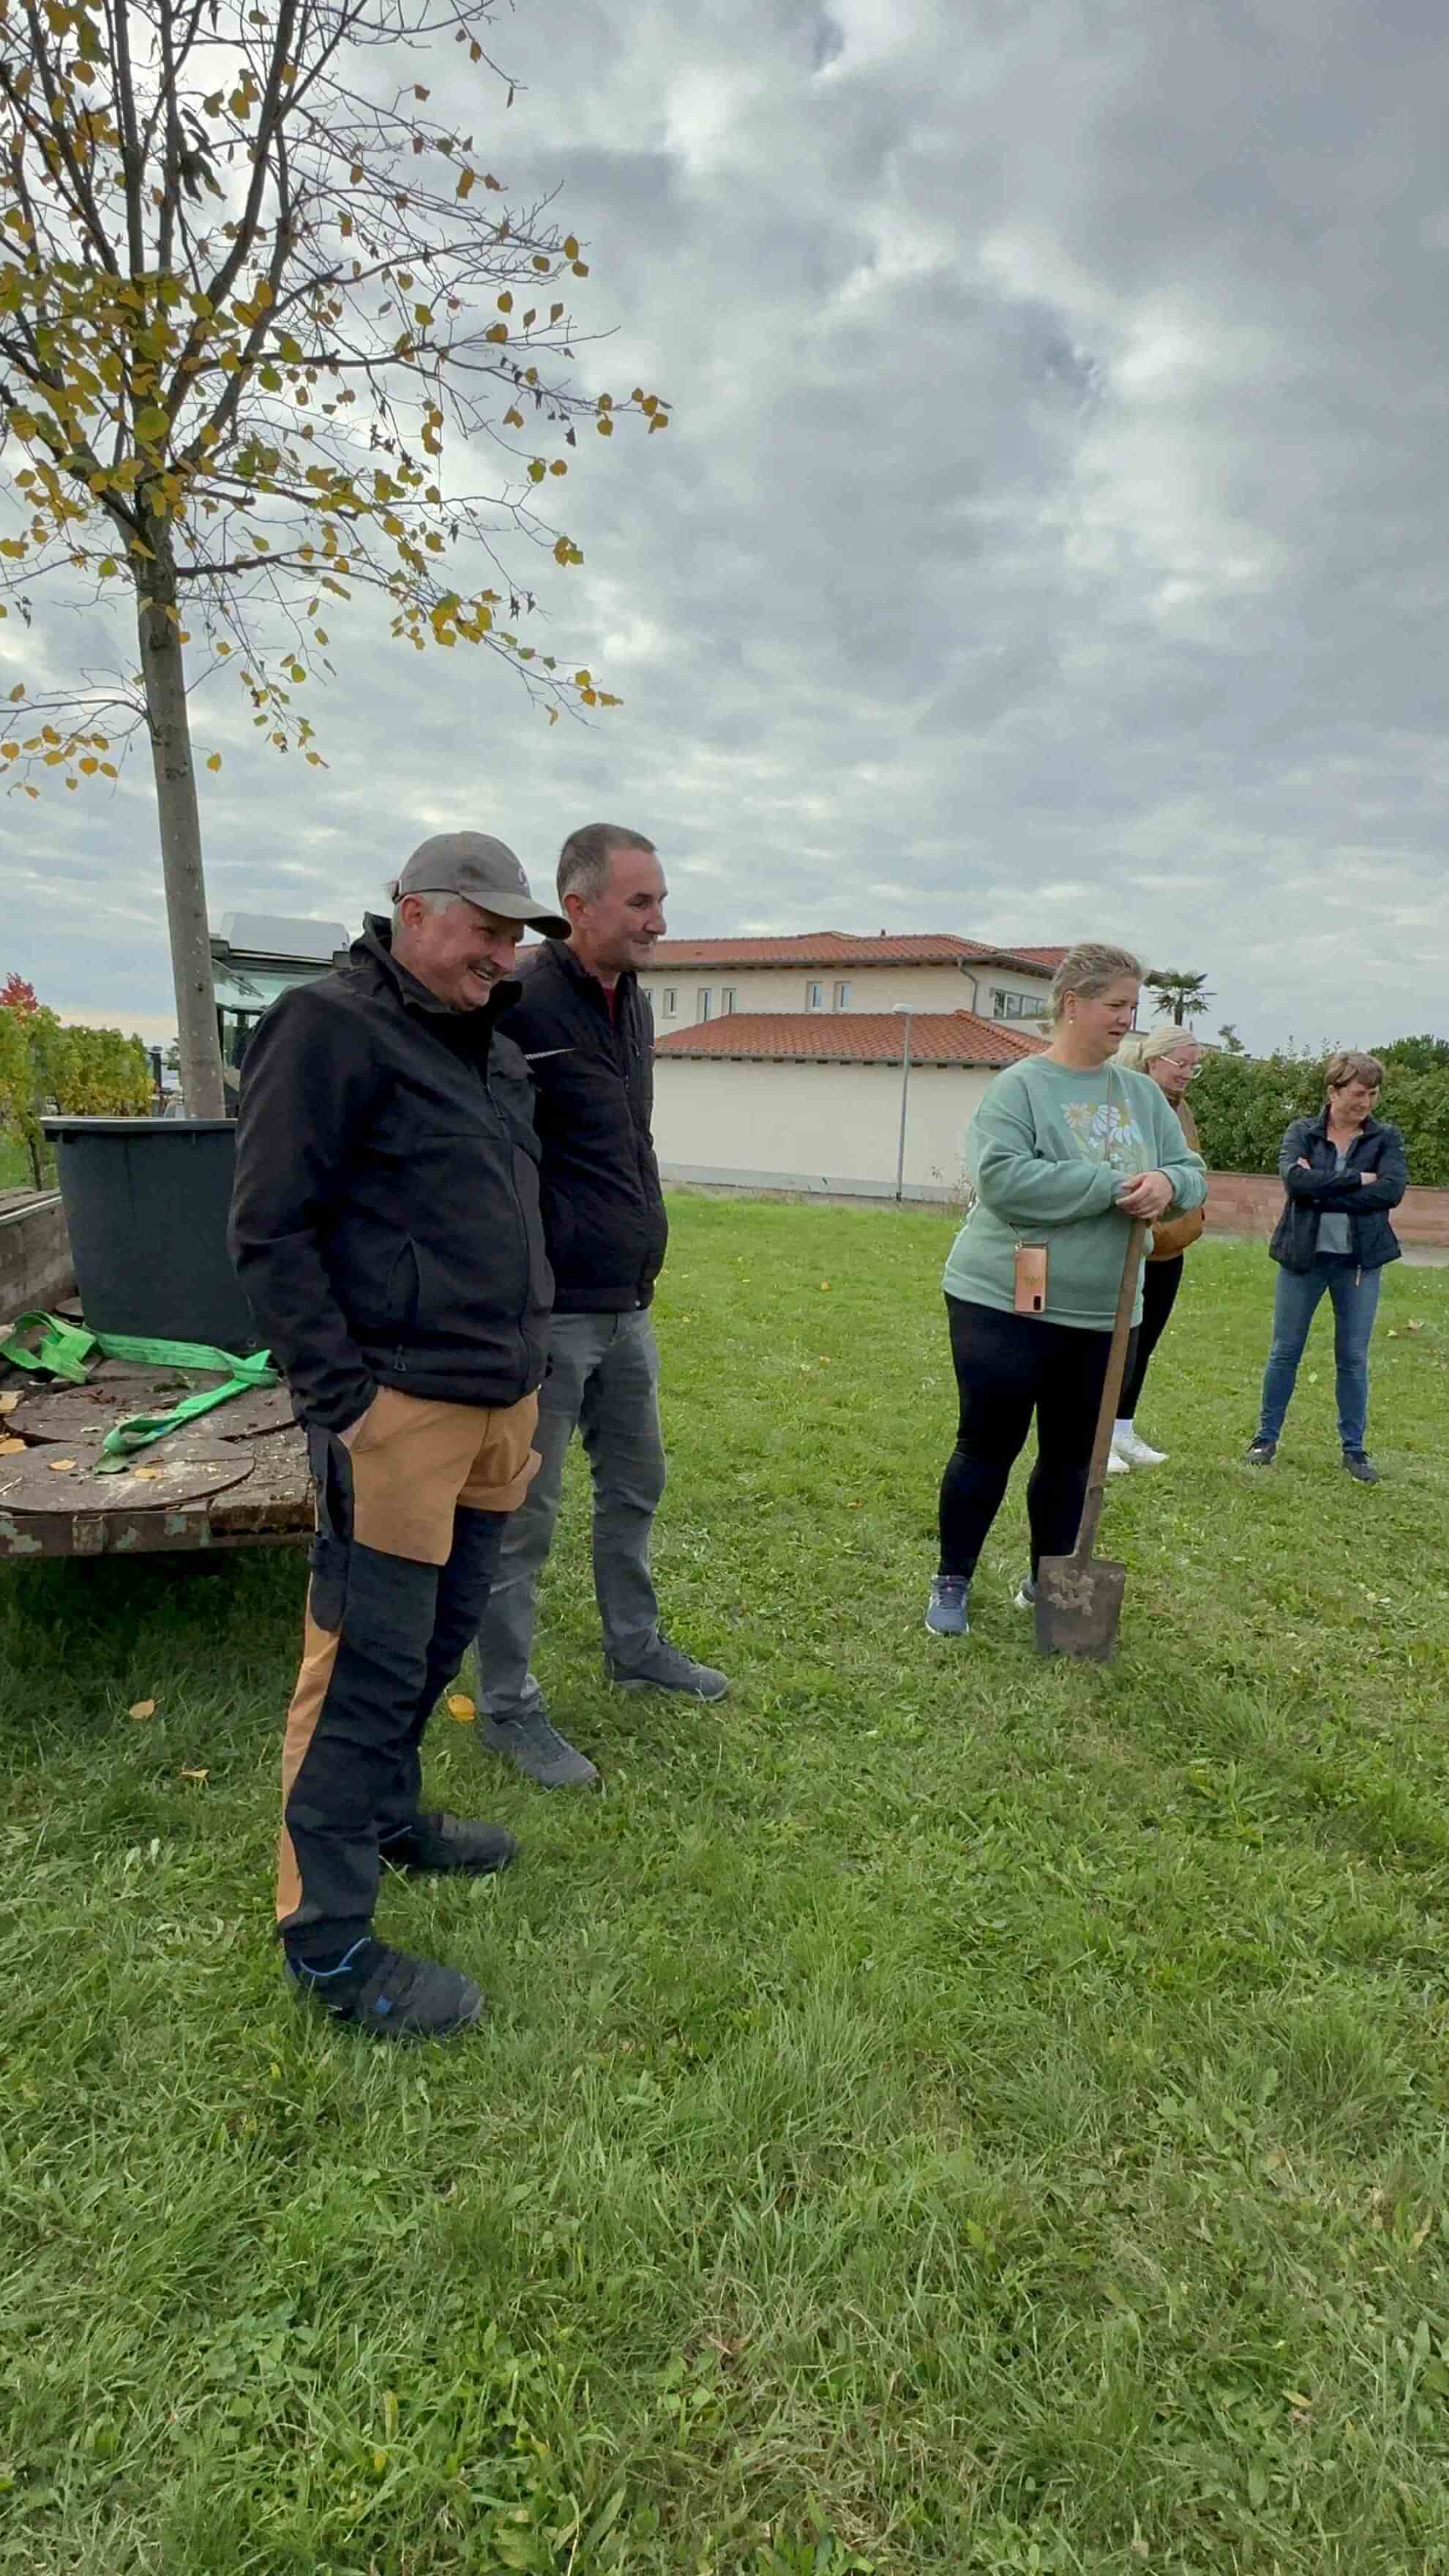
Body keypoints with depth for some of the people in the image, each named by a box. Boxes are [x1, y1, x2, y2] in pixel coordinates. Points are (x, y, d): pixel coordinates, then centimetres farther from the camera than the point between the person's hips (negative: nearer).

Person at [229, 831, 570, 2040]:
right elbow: (271, 1231, -14)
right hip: (399, 1406, -8)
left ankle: (387, 1813, 41)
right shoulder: (332, 1027, -10)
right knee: (368, 1665, 0)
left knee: (444, 1634, 20)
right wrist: (339, 1398, -17)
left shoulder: (497, 1052, 17)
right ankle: (329, 1941, 16)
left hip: (499, 1399, 9)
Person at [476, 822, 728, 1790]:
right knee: (525, 1515, 5)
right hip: (548, 1311, -9)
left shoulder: (634, 1003, 11)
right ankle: (510, 1707, 22)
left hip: (626, 1306, 9)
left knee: (636, 1485, 20)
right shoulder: (523, 1008, -17)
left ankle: (636, 1646, 41)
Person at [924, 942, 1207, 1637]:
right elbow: (1002, 1178, -22)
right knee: (987, 1447, 5)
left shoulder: (1143, 1095, 10)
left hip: (1100, 1314, 6)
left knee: (1071, 1457, 15)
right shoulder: (1019, 1086, -8)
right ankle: (952, 1582, 21)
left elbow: (1192, 1173, 11)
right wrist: (1113, 1185, -22)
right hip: (1003, 1305, -5)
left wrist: (1168, 1183, -14)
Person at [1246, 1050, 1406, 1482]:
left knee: (1353, 1359, 8)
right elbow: (1293, 1177, -20)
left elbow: (1392, 1190, -16)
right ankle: (1266, 1438, 19)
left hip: (1360, 1261, 1)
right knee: (1285, 1352, 7)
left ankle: (1354, 1448, 20)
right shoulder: (1302, 1132, -1)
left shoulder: (1386, 1138, 1)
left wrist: (1322, 1192, -19)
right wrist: (1357, 1178, -20)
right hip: (1304, 1257, -1)